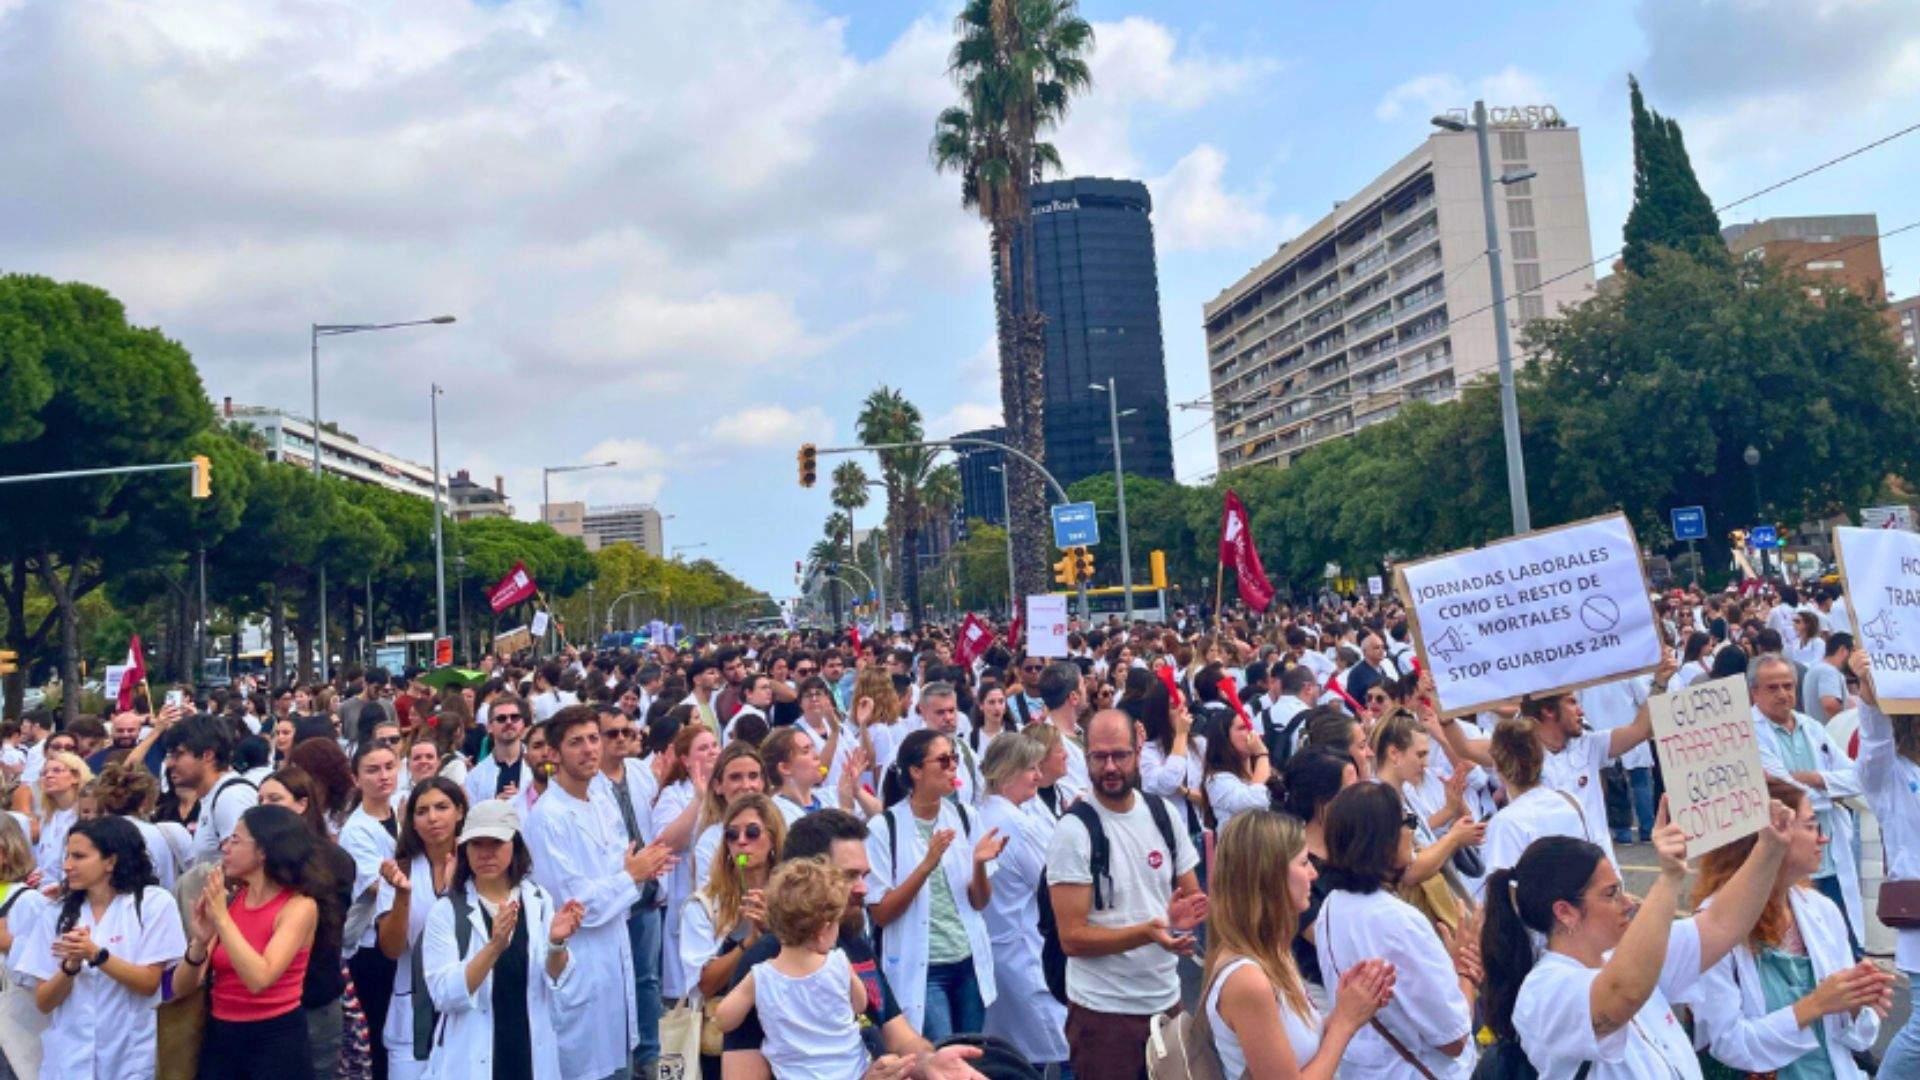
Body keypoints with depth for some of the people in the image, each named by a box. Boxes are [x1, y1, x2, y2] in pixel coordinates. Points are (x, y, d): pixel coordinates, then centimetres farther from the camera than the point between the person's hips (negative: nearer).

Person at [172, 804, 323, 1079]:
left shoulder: (299, 906, -12)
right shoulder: (228, 902, 2)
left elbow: (259, 979, -25)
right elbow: (182, 987, 0)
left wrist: (221, 918, -21)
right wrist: (200, 942, -18)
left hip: (276, 1040, -5)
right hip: (221, 1038, 5)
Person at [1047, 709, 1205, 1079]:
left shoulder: (1163, 813, 1)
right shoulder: (1074, 830, -15)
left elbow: (1193, 896, 11)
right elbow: (1071, 938, -16)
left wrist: (1184, 916, -12)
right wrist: (1146, 933, -28)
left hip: (1167, 999, 5)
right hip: (1103, 1008, -5)